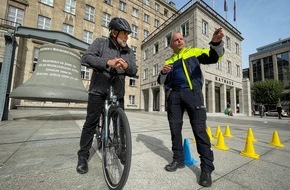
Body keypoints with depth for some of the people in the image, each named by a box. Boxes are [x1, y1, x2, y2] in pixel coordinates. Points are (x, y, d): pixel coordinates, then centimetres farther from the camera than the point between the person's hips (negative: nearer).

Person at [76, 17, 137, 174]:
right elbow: (86, 58, -13)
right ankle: (83, 156, 23)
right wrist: (107, 62, -29)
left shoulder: (129, 51, 10)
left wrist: (127, 66, -21)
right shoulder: (100, 42, 0)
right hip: (98, 91, -3)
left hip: (118, 93, 4)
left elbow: (134, 72, 3)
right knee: (91, 123, 4)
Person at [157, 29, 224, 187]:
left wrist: (217, 43, -18)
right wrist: (163, 72, -6)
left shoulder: (193, 52, 17)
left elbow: (214, 57, 3)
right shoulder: (169, 60, 22)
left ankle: (207, 167, 6)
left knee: (199, 129, -5)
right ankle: (178, 159, 21)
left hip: (192, 92, -3)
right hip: (174, 94, 4)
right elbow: (161, 81, 16)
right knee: (175, 127, 5)